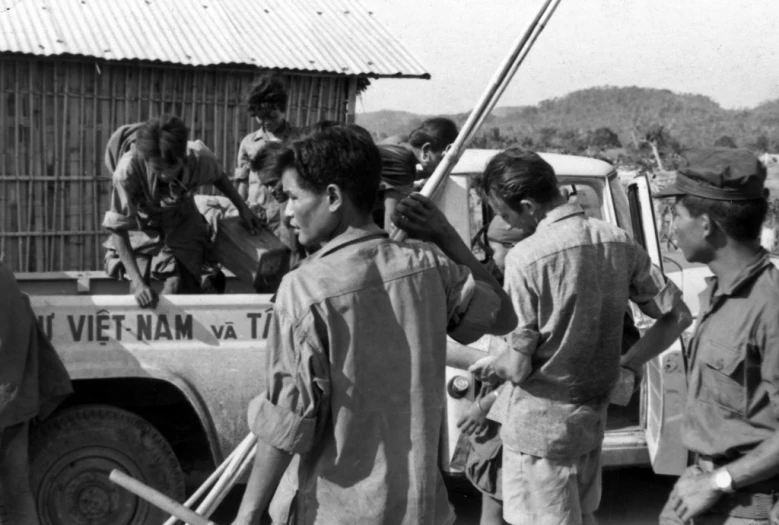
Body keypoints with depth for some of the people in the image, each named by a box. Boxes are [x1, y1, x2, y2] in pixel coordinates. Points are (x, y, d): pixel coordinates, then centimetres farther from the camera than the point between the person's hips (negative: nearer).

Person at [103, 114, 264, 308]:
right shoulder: (128, 170, -38)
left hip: (183, 226, 2)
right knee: (141, 302, -4)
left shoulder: (199, 157, -30)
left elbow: (218, 177, -2)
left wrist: (242, 208, 3)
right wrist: (137, 281, -34)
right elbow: (118, 228, -29)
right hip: (143, 229, -2)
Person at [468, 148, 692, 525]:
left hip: (538, 425, -6)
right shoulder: (619, 242, -2)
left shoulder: (527, 258, -20)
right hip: (591, 417, 6)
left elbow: (518, 367, -17)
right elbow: (677, 316, 3)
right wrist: (626, 365, 10)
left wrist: (487, 367, 3)